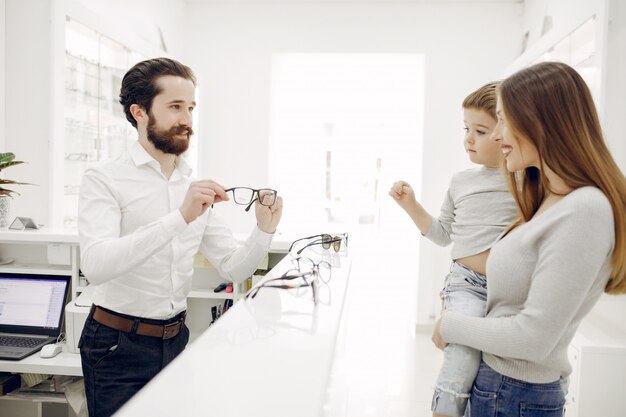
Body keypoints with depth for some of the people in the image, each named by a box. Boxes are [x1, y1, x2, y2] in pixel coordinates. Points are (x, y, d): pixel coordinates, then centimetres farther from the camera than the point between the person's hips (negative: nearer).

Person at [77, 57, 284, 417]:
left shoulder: (197, 189, 4)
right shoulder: (105, 180, -11)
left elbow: (234, 268, 3)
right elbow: (95, 265, -28)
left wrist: (264, 230, -16)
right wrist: (180, 218, -36)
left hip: (177, 340, 5)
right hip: (118, 346, -5)